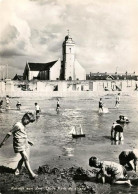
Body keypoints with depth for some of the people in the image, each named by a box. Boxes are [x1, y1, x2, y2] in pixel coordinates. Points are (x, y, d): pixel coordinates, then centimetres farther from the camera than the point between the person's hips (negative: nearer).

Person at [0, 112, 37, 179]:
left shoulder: (23, 126, 12)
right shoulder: (17, 125, -17)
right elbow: (9, 133, -13)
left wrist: (28, 141, 19)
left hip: (24, 144, 9)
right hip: (19, 145, -9)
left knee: (23, 158, 13)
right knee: (26, 158, -9)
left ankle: (17, 171, 28)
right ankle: (31, 174, -5)